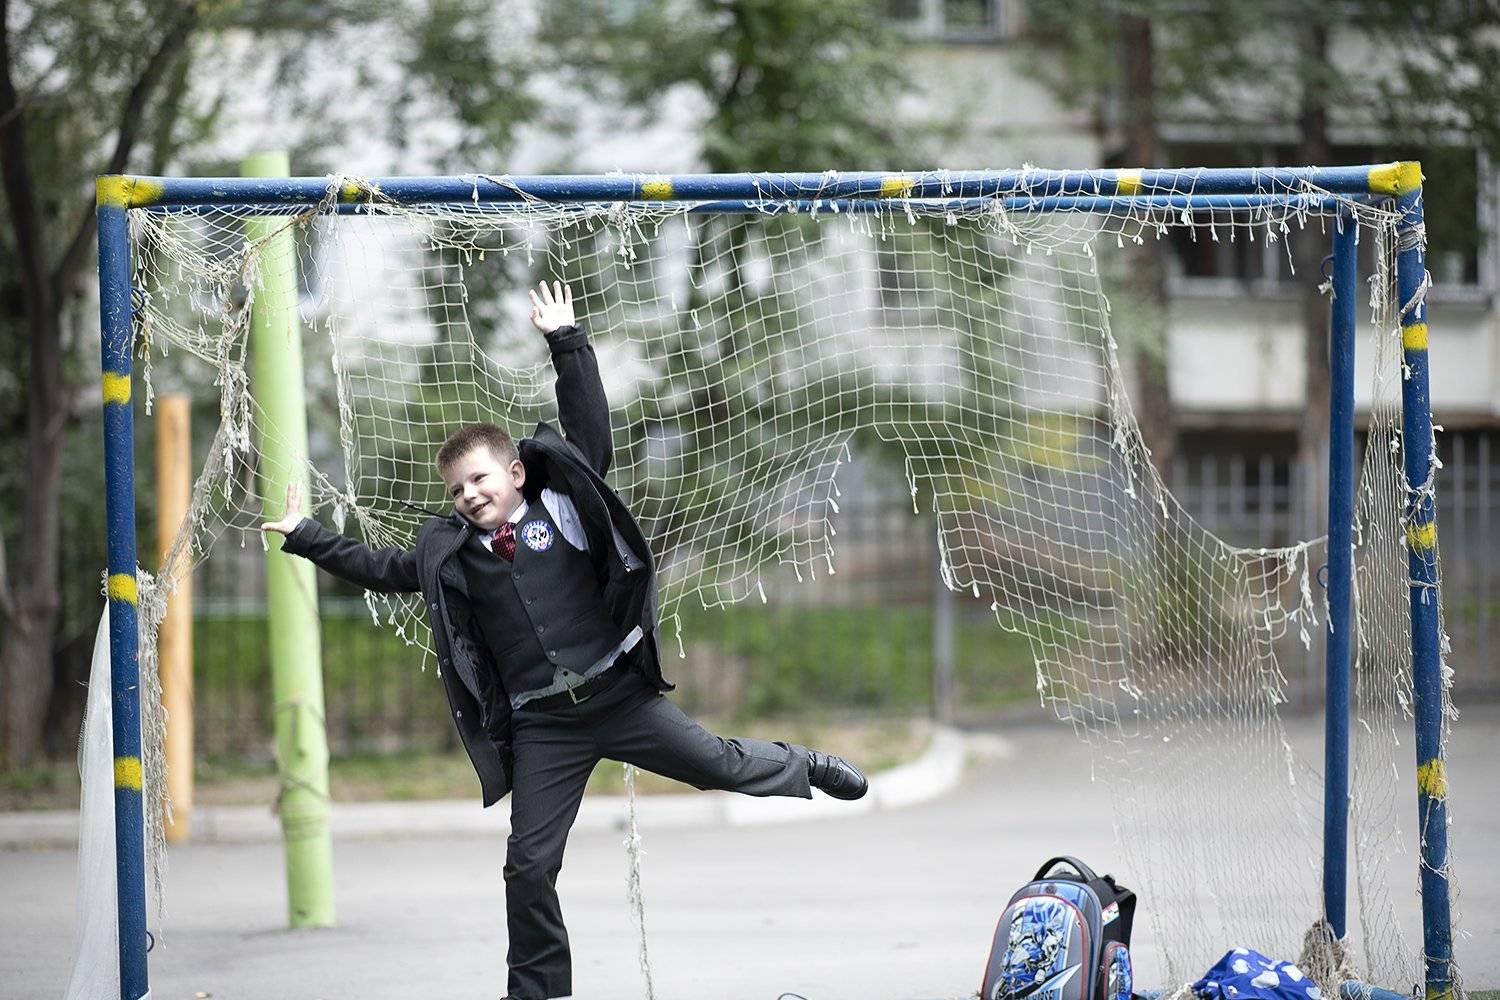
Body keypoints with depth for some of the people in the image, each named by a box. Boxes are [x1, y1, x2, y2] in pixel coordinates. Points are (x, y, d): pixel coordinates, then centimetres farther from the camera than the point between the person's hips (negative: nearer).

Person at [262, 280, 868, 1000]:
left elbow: (589, 427, -4)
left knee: (721, 765, 7)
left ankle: (809, 769, 39)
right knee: (529, 866, 1)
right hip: (542, 729, 2)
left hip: (621, 696, -2)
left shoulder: (563, 502, -2)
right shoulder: (448, 553, 5)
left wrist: (566, 343, -7)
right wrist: (305, 537, 9)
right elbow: (378, 568, 14)